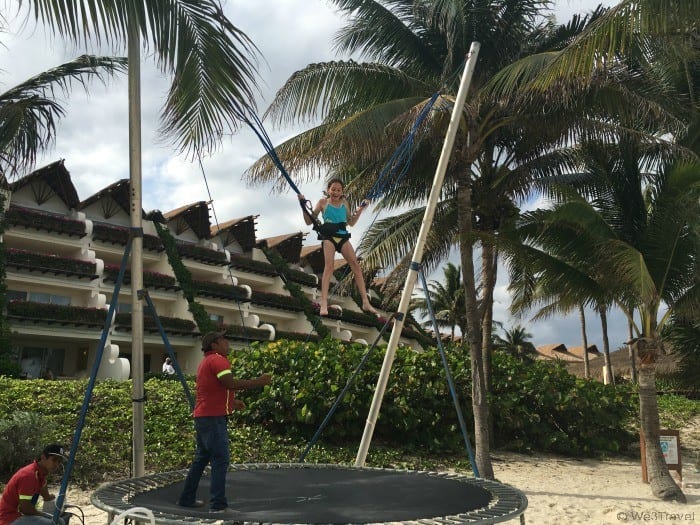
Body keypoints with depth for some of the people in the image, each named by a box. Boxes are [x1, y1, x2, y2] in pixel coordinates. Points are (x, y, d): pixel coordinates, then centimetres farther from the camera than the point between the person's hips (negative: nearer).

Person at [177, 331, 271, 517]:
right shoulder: (218, 360, -12)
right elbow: (231, 383, -25)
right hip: (213, 418, -10)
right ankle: (218, 505, -11)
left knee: (201, 458, 18)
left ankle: (187, 498, 26)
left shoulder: (206, 362, 20)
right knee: (221, 460, -10)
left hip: (203, 416, 10)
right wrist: (259, 382, -22)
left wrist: (231, 402, 19)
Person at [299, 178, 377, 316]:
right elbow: (309, 221, 5)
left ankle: (365, 302, -1)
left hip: (343, 237, 4)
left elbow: (351, 223, 21)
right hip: (328, 237, -4)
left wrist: (360, 210, 10)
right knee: (329, 265, -20)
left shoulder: (344, 203, 14)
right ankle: (324, 304, -24)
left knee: (356, 265, -5)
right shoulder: (323, 202, 5)